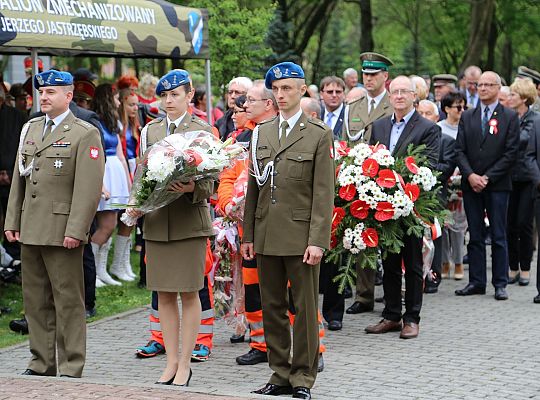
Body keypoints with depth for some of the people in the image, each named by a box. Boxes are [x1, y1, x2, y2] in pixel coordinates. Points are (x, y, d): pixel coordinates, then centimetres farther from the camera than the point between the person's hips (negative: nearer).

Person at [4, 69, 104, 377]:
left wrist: (75, 230, -18)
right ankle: (41, 363, 19)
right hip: (31, 231, 7)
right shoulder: (30, 129, 16)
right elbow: (18, 179, 18)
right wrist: (12, 221, 12)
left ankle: (71, 369, 4)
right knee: (36, 299, 11)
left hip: (63, 232, -7)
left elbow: (89, 187, -12)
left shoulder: (85, 134, -5)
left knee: (68, 300, -2)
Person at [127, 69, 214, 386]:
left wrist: (193, 188, -23)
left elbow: (209, 183, -2)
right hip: (156, 221, 4)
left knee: (189, 294, -1)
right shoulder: (150, 130, 12)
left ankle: (185, 364, 6)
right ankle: (172, 361, 16)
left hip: (190, 221, -4)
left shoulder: (202, 131, 1)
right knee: (164, 295, 7)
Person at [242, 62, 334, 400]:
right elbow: (253, 188, 14)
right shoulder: (261, 133, 12)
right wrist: (248, 235, 9)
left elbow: (324, 193, -7)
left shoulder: (318, 135, -2)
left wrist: (317, 241, -13)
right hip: (267, 236, 5)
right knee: (272, 308, 10)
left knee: (305, 309, 2)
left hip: (300, 235, -5)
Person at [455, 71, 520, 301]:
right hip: (471, 185, 3)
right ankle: (476, 282, 11)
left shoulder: (510, 117, 1)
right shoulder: (467, 117, 11)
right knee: (475, 236, 6)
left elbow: (511, 152, -5)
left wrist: (487, 177, -11)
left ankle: (500, 284, 5)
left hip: (497, 185, -3)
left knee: (498, 237, 0)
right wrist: (470, 175, -9)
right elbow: (460, 150, 6)